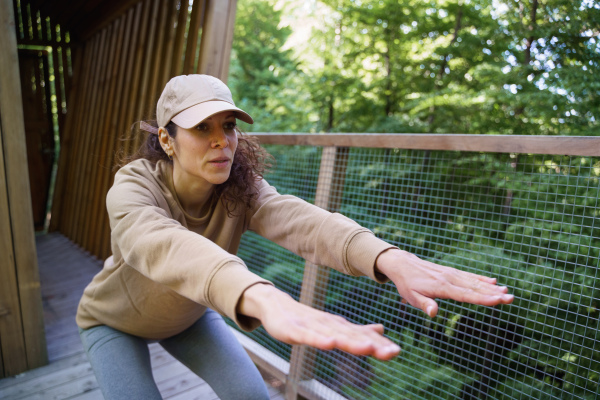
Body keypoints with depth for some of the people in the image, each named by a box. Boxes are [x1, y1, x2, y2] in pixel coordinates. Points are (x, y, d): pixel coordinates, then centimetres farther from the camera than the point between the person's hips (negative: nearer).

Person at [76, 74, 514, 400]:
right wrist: (262, 299, -77)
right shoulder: (133, 189, -34)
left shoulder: (241, 190, -25)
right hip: (118, 321, -2)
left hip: (187, 316, 2)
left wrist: (390, 259, -65)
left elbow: (297, 219, -46)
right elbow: (164, 245, -57)